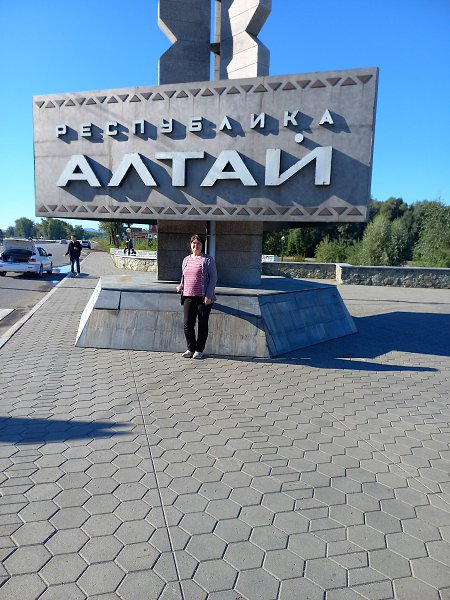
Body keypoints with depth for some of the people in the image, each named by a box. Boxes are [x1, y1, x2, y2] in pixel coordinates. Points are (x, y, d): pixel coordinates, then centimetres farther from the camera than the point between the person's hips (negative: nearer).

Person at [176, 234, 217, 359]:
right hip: (188, 297, 4)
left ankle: (199, 350, 17)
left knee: (202, 324, 5)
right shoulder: (186, 259, 16)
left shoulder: (208, 260, -1)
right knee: (187, 324, 1)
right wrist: (180, 287, 6)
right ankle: (191, 348, 18)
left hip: (203, 298, -4)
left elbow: (213, 278, -5)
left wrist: (208, 295, -13)